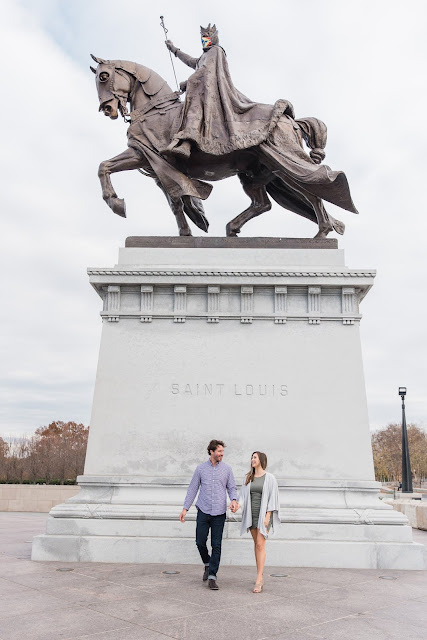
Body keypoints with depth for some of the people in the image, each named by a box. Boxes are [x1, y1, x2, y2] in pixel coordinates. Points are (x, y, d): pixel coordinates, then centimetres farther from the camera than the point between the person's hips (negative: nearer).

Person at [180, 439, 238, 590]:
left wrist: (234, 500, -15)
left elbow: (232, 488, 6)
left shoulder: (227, 469, 3)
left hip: (219, 513, 0)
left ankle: (212, 576, 11)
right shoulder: (201, 468, 3)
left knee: (216, 545, 0)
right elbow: (192, 489, 7)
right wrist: (185, 508, 3)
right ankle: (207, 564, 31)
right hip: (203, 511, 0)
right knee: (200, 541, 3)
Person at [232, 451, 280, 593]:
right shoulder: (248, 478, 8)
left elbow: (273, 497, -9)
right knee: (257, 544, 11)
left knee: (260, 544, -12)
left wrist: (267, 516, -16)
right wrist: (237, 505, -17)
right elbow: (243, 495, 3)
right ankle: (260, 577, 20)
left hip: (263, 514, -5)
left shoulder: (269, 478, -7)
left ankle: (258, 581, -10)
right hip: (251, 514, 5)